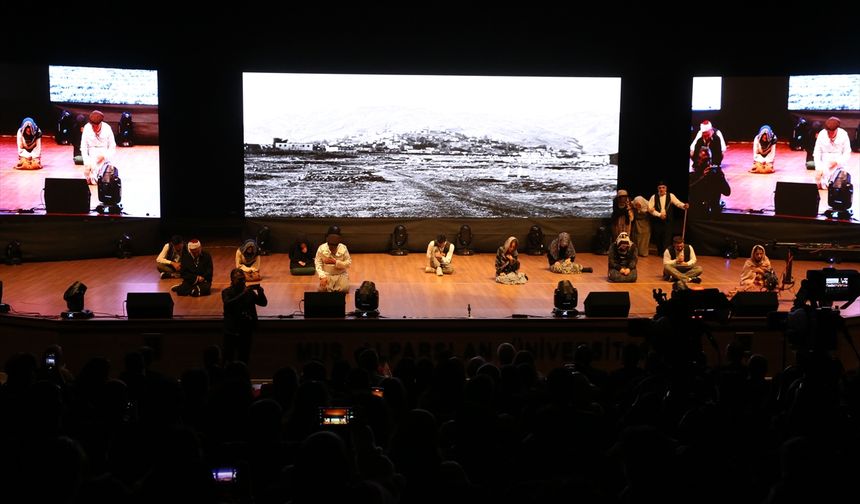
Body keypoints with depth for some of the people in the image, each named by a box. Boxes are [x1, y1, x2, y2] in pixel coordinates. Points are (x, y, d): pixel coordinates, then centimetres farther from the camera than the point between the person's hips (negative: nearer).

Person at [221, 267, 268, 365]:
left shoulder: (249, 291, 4)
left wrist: (261, 293, -19)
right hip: (231, 331, -3)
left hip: (246, 330, 3)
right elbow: (228, 304, -23)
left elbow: (263, 303, 2)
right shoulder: (226, 292, -4)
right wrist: (243, 294, -28)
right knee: (228, 358, 0)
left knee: (244, 359, 10)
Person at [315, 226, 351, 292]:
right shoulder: (321, 248, -13)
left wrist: (335, 262, -23)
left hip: (341, 274, 0)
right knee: (323, 288, -16)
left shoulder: (343, 248, -13)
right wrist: (322, 277, -25)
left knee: (344, 289, -16)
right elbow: (318, 264, -12)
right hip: (327, 274, 0)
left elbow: (349, 263, -10)